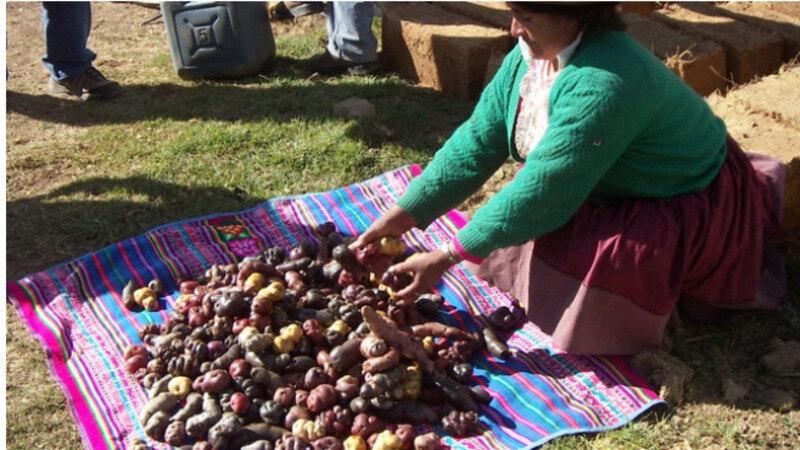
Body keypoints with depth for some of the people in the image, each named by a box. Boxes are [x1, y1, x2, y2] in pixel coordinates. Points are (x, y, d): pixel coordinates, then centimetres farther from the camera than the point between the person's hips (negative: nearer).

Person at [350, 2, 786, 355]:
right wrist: (400, 217, -13)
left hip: (690, 208, -9)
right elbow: (476, 141, -8)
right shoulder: (531, 52, -9)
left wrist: (447, 257, -28)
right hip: (617, 187, 9)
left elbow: (543, 193, -34)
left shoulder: (602, 83, -35)